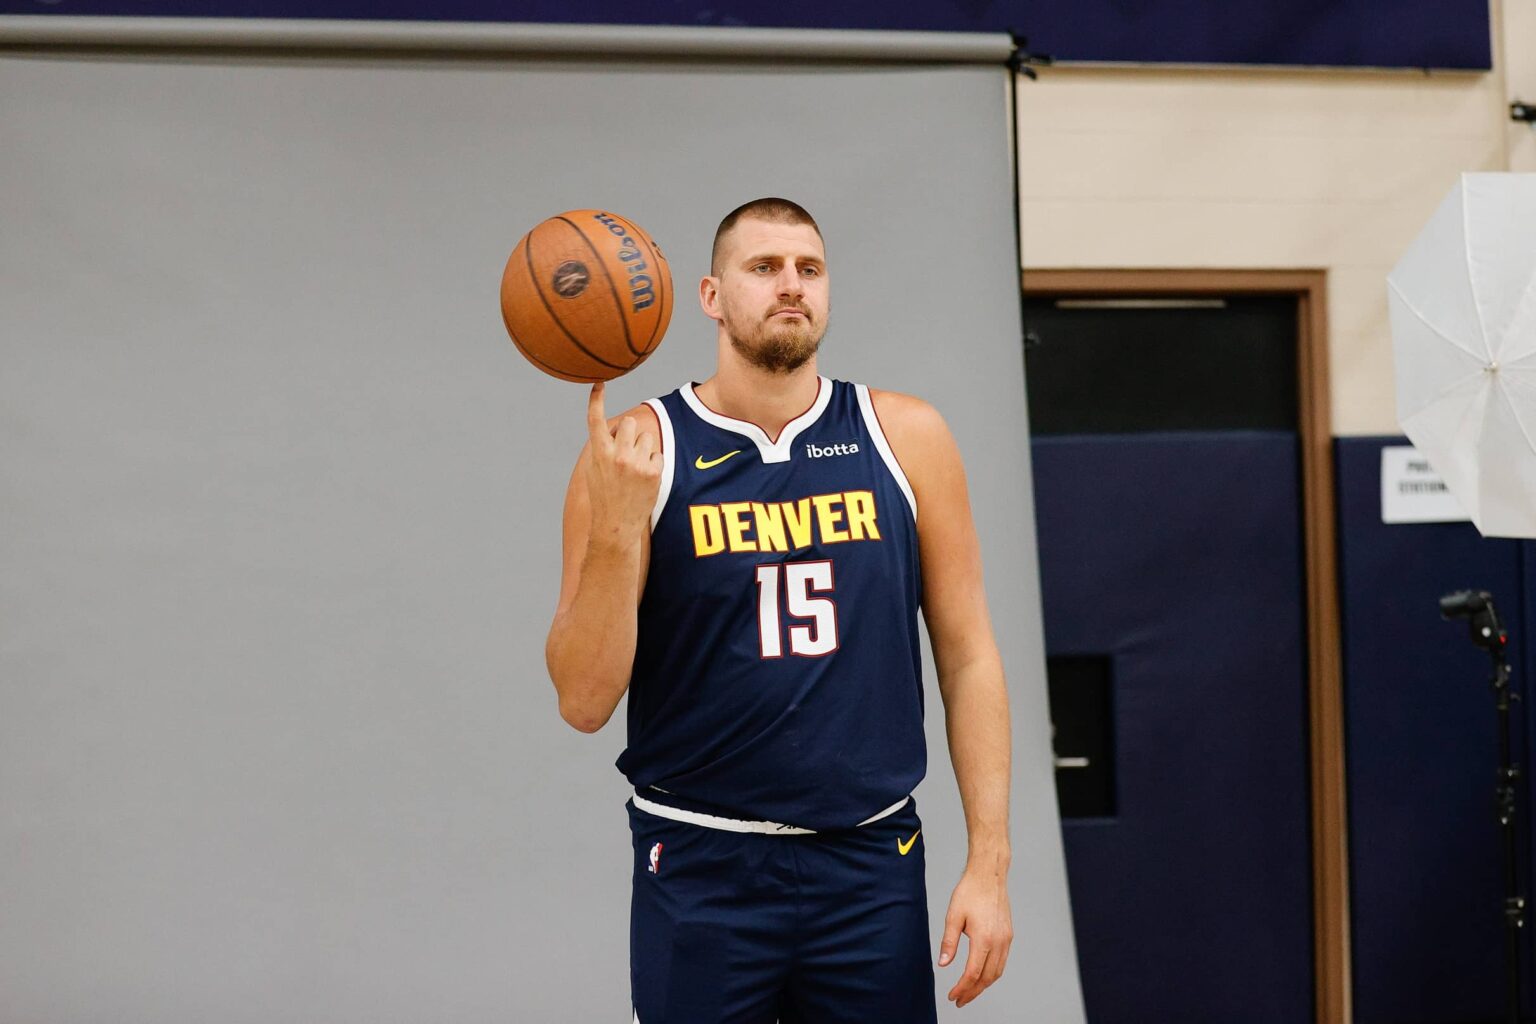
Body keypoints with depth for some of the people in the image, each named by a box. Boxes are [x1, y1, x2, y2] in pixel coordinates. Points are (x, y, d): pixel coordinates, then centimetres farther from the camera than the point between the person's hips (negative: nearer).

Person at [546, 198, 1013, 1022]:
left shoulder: (905, 437, 1)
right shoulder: (637, 453, -4)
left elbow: (968, 657, 4)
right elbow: (584, 702, -7)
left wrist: (988, 862, -2)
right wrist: (615, 524, -20)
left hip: (871, 864, 2)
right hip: (701, 869, -1)